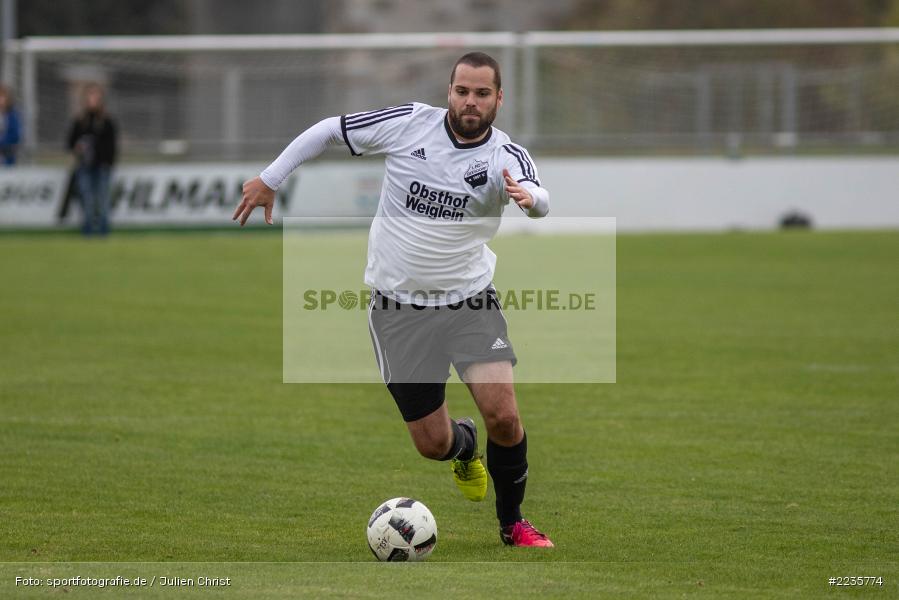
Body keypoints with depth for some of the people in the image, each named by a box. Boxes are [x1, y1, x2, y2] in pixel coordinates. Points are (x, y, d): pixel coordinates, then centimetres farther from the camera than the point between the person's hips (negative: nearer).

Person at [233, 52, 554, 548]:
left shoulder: (506, 157, -11)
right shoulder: (409, 124, -8)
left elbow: (539, 199, -33)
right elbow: (329, 130, 4)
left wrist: (529, 197, -57)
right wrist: (269, 180, 3)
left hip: (470, 302, 0)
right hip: (399, 310, 0)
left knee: (503, 416, -18)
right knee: (433, 445, 1)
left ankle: (512, 523, 9)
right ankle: (465, 446, 41)